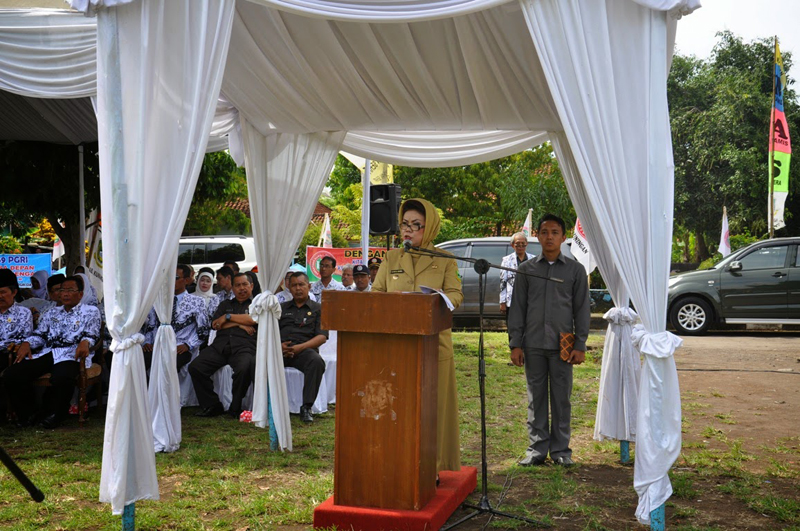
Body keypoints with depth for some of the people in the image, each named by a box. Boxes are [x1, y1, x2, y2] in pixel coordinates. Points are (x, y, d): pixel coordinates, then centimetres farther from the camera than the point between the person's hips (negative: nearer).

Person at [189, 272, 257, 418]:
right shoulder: (225, 304, 30)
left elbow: (254, 319, -2)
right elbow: (214, 324, 14)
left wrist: (228, 317, 5)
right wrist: (239, 324, 3)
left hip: (243, 347, -4)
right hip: (220, 345, 4)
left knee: (245, 367, -38)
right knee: (195, 367, -20)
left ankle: (235, 408, -16)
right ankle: (211, 406, -8)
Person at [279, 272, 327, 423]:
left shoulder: (317, 309, 17)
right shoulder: (281, 308, 27)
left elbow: (322, 337, 4)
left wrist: (300, 347, -11)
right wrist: (279, 345, -7)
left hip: (304, 349, -2)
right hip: (281, 349, 2)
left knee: (317, 361, -37)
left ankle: (306, 407, -29)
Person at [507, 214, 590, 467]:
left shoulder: (575, 269, 7)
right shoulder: (526, 269, 8)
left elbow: (581, 309, 6)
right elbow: (517, 308, 8)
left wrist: (580, 345, -1)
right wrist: (515, 344, 1)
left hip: (562, 345, -1)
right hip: (533, 344, 1)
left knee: (561, 398, 3)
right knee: (536, 398, 5)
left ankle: (560, 449, 13)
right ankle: (537, 448, 13)